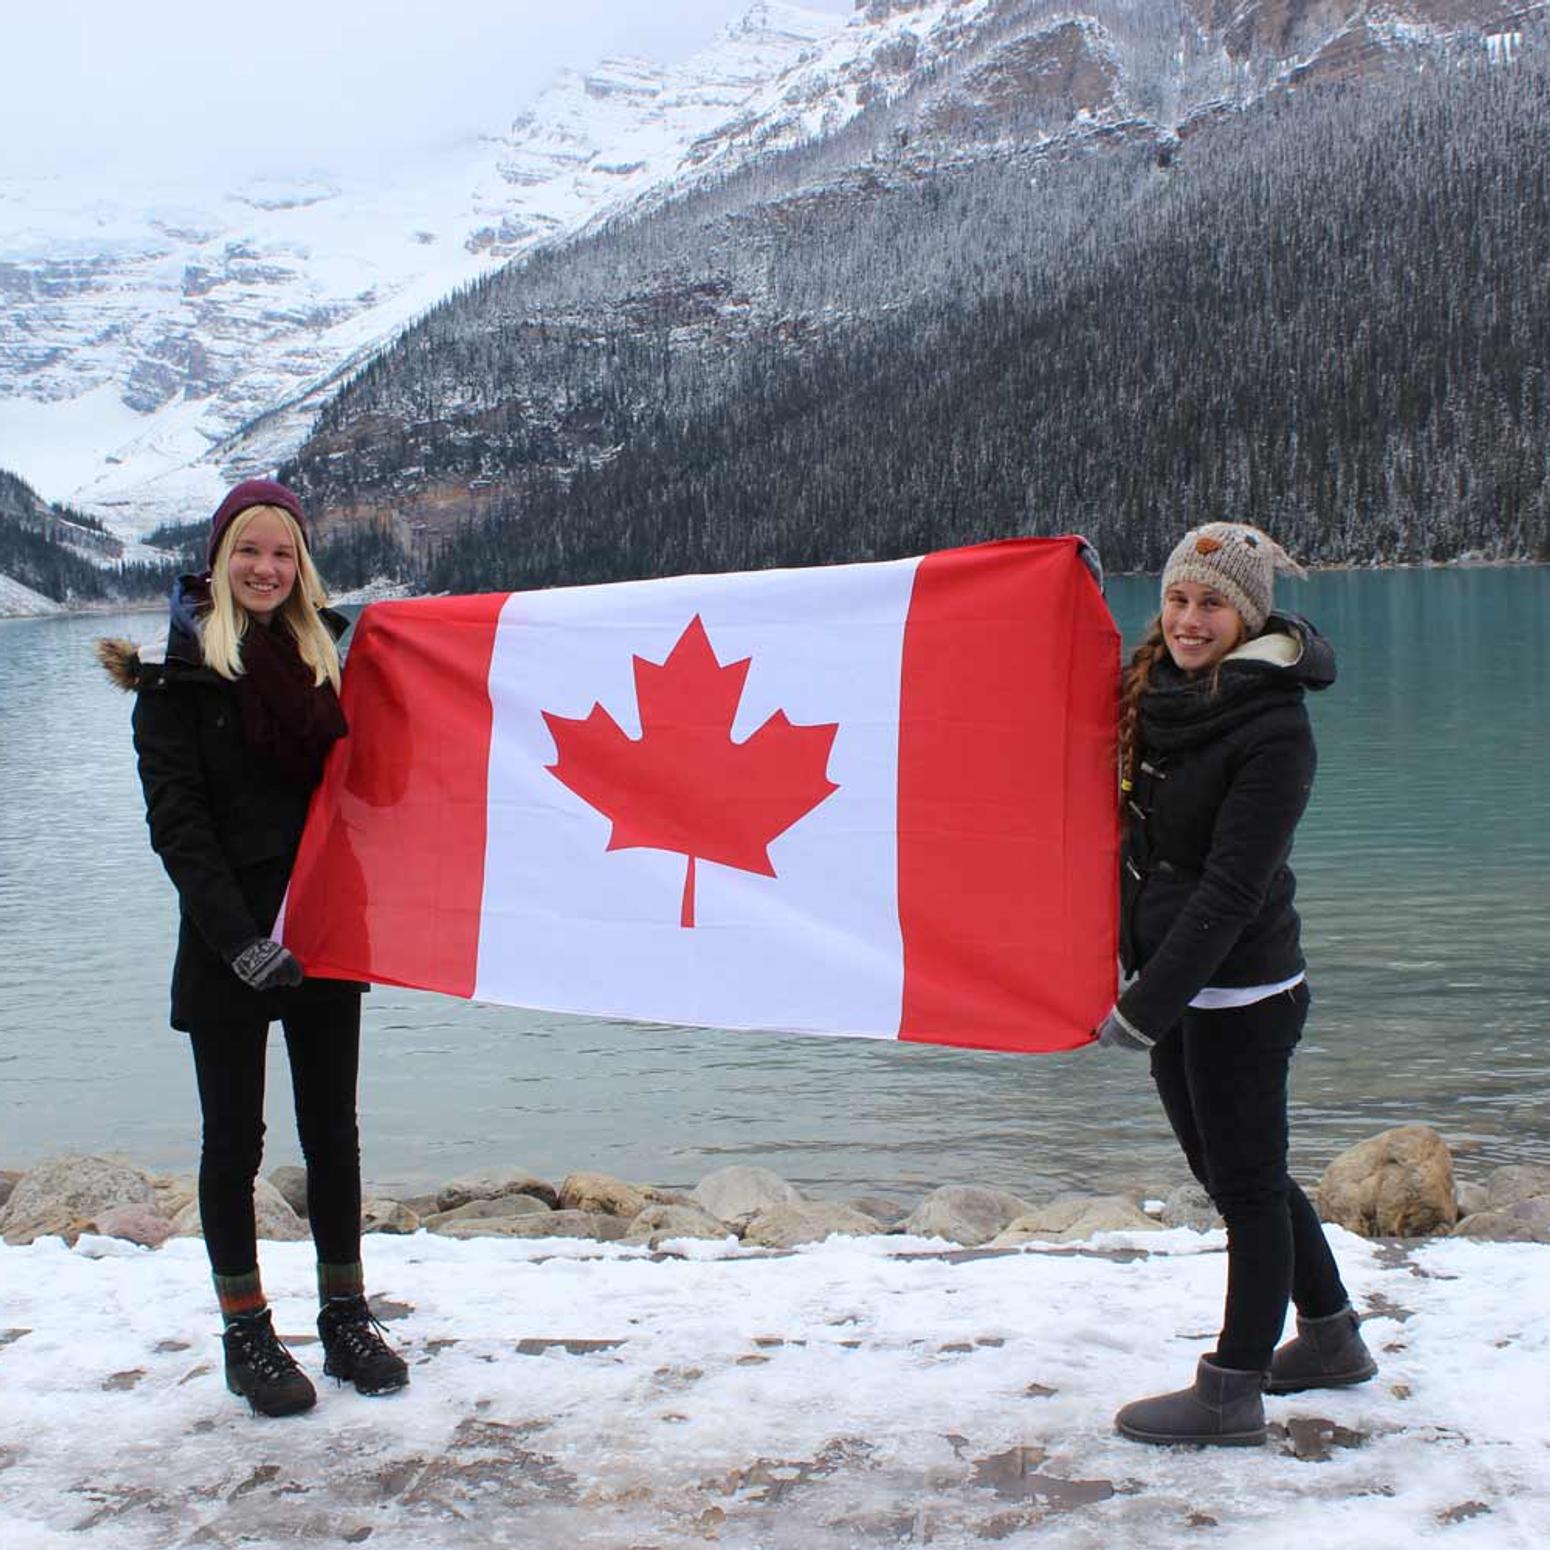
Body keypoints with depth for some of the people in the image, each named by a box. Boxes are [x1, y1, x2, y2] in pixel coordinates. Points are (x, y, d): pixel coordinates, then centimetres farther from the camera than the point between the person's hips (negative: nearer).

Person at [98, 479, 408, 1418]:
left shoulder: (324, 656, 11)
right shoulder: (182, 672, -3)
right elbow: (178, 821, -10)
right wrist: (237, 937, -17)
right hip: (228, 943, -4)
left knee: (333, 1135, 10)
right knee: (236, 1142, 5)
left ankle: (347, 1321, 21)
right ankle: (248, 1337, 15)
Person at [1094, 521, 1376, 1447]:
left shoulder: (1274, 728, -18)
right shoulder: (1154, 694, 5)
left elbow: (1230, 890, -22)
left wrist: (1145, 1007, -24)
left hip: (1240, 992, -9)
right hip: (1178, 980, 9)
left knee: (1246, 1183, 3)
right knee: (1235, 1173, 19)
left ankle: (1232, 1393, 14)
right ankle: (1330, 1339, 37)